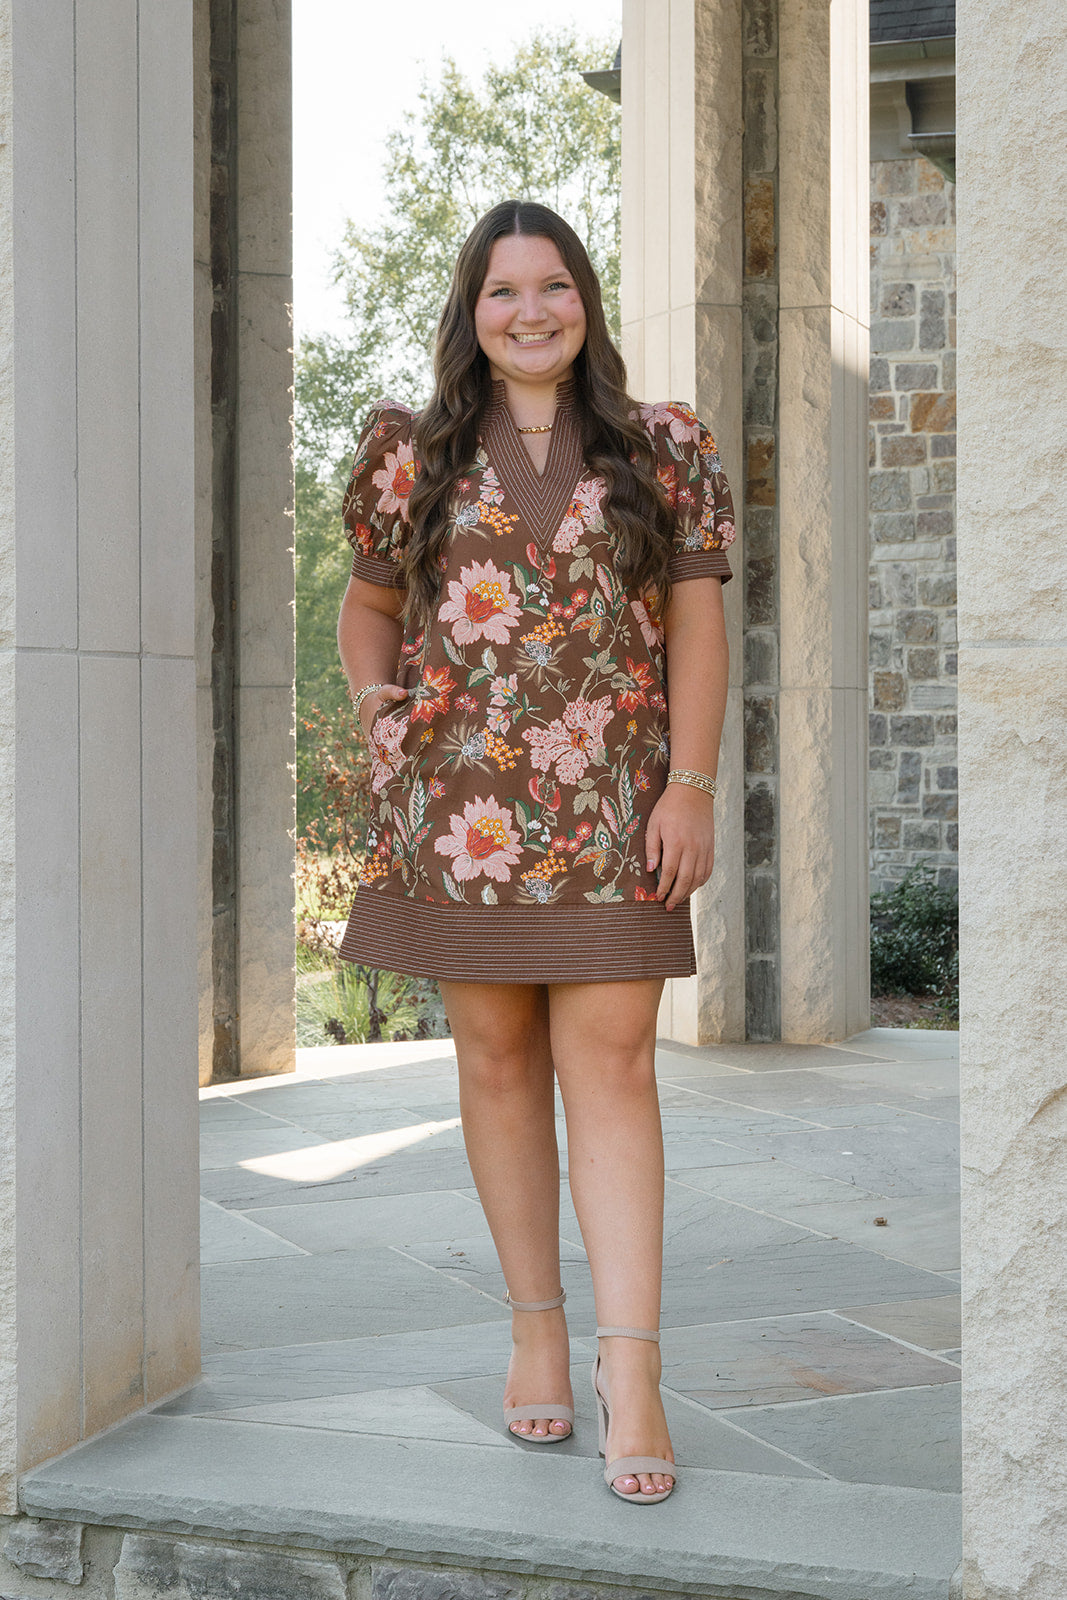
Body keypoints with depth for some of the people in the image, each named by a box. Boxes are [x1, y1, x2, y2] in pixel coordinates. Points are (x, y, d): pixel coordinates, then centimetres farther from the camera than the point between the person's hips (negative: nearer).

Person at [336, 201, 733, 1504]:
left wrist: (692, 785, -3)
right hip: (458, 807, 2)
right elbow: (367, 606, 20)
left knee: (611, 1063, -7)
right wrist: (381, 716, 4)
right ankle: (536, 1327, 19)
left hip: (611, 807, -1)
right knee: (497, 1061, 6)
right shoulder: (416, 454, 10)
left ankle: (630, 1372, -7)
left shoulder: (661, 452, 7)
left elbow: (698, 623, 5)